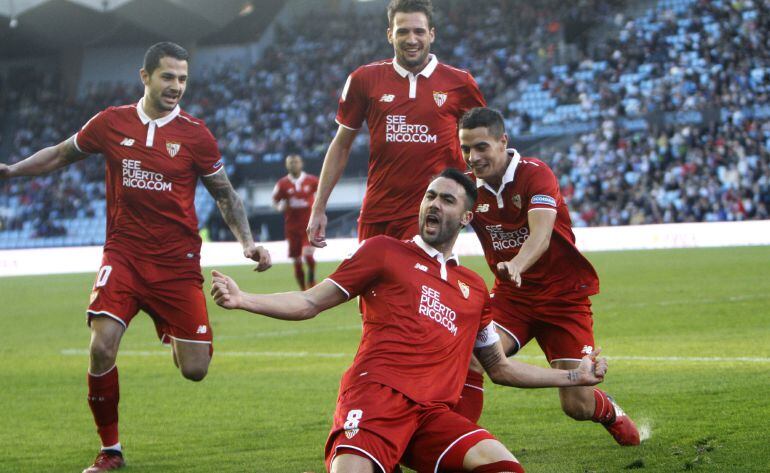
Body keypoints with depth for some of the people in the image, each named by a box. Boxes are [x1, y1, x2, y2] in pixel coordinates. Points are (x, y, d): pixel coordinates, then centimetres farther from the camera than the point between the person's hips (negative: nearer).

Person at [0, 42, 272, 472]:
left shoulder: (195, 134, -2)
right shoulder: (111, 123, 2)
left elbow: (226, 195, 8)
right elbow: (61, 154, 18)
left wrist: (248, 243, -3)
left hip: (178, 262, 0)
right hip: (123, 254, 1)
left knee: (195, 370, -3)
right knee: (102, 348, -18)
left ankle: (173, 333, 36)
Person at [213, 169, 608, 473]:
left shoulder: (474, 289, 25)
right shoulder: (384, 251, 14)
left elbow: (499, 368, 33)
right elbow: (310, 303, 11)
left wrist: (573, 376, 31)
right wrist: (243, 300, -3)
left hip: (434, 412, 4)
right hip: (377, 394, -4)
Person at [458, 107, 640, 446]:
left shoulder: (535, 174, -18)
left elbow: (540, 236, -33)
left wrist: (516, 265, -55)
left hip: (563, 295, -3)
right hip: (510, 296, 3)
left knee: (578, 406, -4)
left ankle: (611, 413, 31)